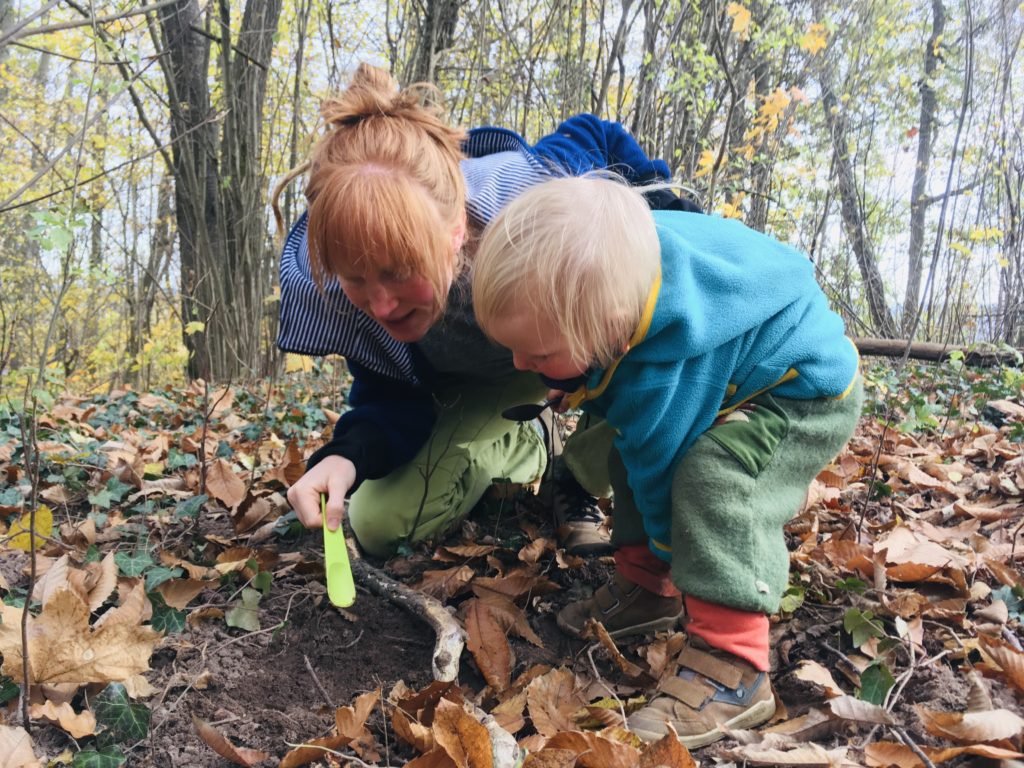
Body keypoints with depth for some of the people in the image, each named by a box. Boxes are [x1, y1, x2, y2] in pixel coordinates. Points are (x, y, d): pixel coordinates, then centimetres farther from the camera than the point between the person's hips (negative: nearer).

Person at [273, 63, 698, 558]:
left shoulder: (527, 190, -41)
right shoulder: (319, 274, -33)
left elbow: (599, 137, -15)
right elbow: (392, 400, -21)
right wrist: (349, 456, -42)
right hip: (475, 381, 2)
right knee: (379, 527, -10)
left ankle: (578, 479, -2)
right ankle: (523, 452, 16)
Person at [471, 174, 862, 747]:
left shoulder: (664, 366, -41)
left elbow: (661, 466, -25)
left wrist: (670, 554, -8)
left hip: (809, 386, -9)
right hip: (744, 360, 9)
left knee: (714, 473, -32)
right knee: (631, 454, 9)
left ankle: (733, 669, -27)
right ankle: (646, 587, 21)